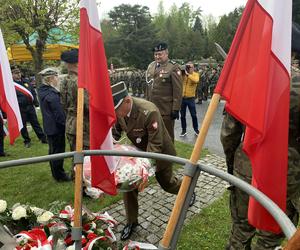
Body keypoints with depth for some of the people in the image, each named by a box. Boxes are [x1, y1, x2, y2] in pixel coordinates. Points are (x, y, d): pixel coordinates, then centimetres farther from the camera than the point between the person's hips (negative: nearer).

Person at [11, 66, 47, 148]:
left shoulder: (26, 82, 11)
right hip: (20, 109, -4)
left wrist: (35, 102, 8)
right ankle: (27, 141, 22)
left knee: (35, 123, 9)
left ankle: (43, 138, 15)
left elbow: (33, 92, 17)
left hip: (30, 106, 4)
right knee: (23, 126, 8)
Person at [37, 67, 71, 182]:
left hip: (49, 126, 9)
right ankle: (59, 175, 18)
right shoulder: (52, 94, -24)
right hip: (56, 127, -9)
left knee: (53, 150, 19)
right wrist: (64, 124, -10)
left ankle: (56, 173, 35)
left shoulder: (42, 90, 6)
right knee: (58, 151, 4)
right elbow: (59, 112, -22)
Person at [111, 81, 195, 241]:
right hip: (139, 151, 5)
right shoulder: (119, 111, -16)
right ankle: (131, 222, 21)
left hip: (159, 152, -5)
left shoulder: (149, 112, -37)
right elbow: (115, 133, 0)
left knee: (166, 182, 16)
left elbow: (155, 145, -31)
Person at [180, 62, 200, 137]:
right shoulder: (182, 74, 5)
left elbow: (196, 80, -25)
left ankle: (196, 130, 22)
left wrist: (188, 74, -24)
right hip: (182, 98, 3)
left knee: (193, 115, 5)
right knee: (182, 115, 9)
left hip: (190, 98, -3)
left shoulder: (195, 74, -3)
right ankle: (184, 130, 22)